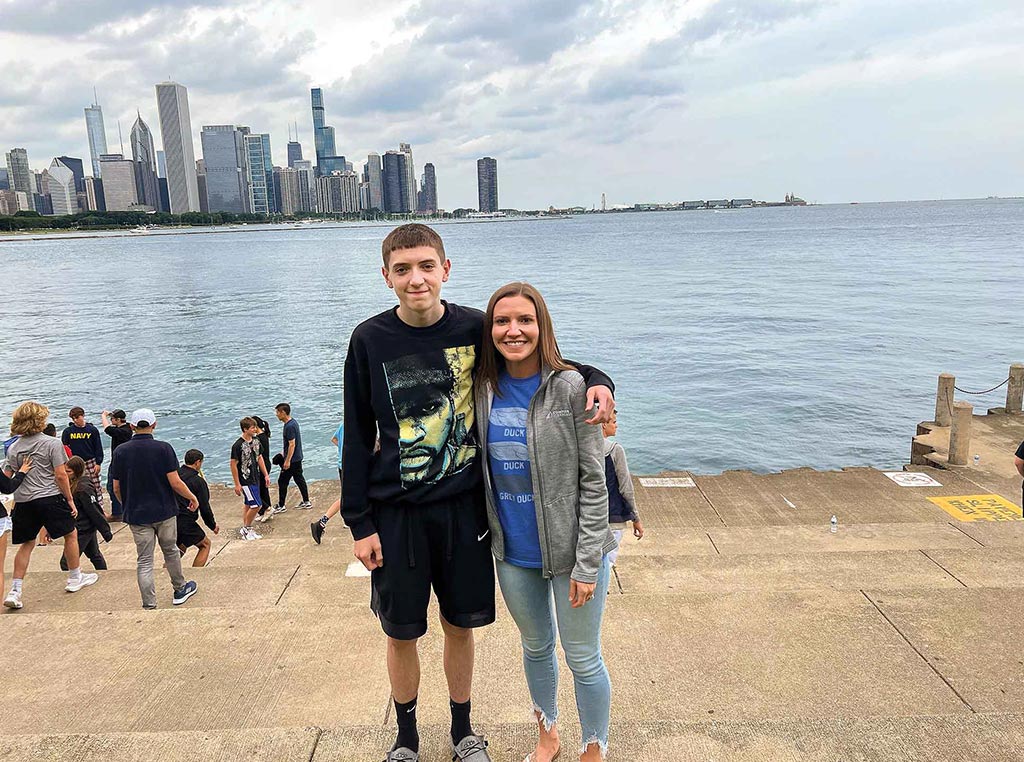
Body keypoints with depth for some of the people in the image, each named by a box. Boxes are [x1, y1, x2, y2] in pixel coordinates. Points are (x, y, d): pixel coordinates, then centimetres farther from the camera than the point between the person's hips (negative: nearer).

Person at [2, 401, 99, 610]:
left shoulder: (13, 448, 7)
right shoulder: (52, 443, -8)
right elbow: (61, 475, -10)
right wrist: (70, 500, -4)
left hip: (23, 501, 5)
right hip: (49, 497, -5)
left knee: (26, 544, 15)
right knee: (71, 535, 14)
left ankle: (15, 591, 9)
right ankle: (75, 579, 24)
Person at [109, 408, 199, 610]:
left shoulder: (121, 451, -4)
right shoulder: (163, 448, -11)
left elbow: (116, 489, 1)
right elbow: (175, 482, -13)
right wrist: (192, 498, 3)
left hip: (137, 515, 1)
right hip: (164, 511, -1)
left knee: (144, 561, 5)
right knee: (170, 551, 19)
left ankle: (149, 606, 4)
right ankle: (180, 590, 34)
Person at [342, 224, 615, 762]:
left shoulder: (476, 330, -5)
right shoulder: (370, 341, -6)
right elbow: (357, 438, -2)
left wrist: (596, 381, -13)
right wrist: (359, 522, -3)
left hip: (465, 509, 1)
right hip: (396, 515, 0)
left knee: (461, 625, 14)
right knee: (401, 633, 12)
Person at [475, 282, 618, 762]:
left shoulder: (569, 387, -16)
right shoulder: (485, 389, -3)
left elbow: (593, 481, -14)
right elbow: (483, 474, 7)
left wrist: (587, 563, -15)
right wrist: (488, 541, 6)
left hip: (569, 550, -4)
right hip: (512, 553, 4)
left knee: (582, 659, 12)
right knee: (535, 647, 23)